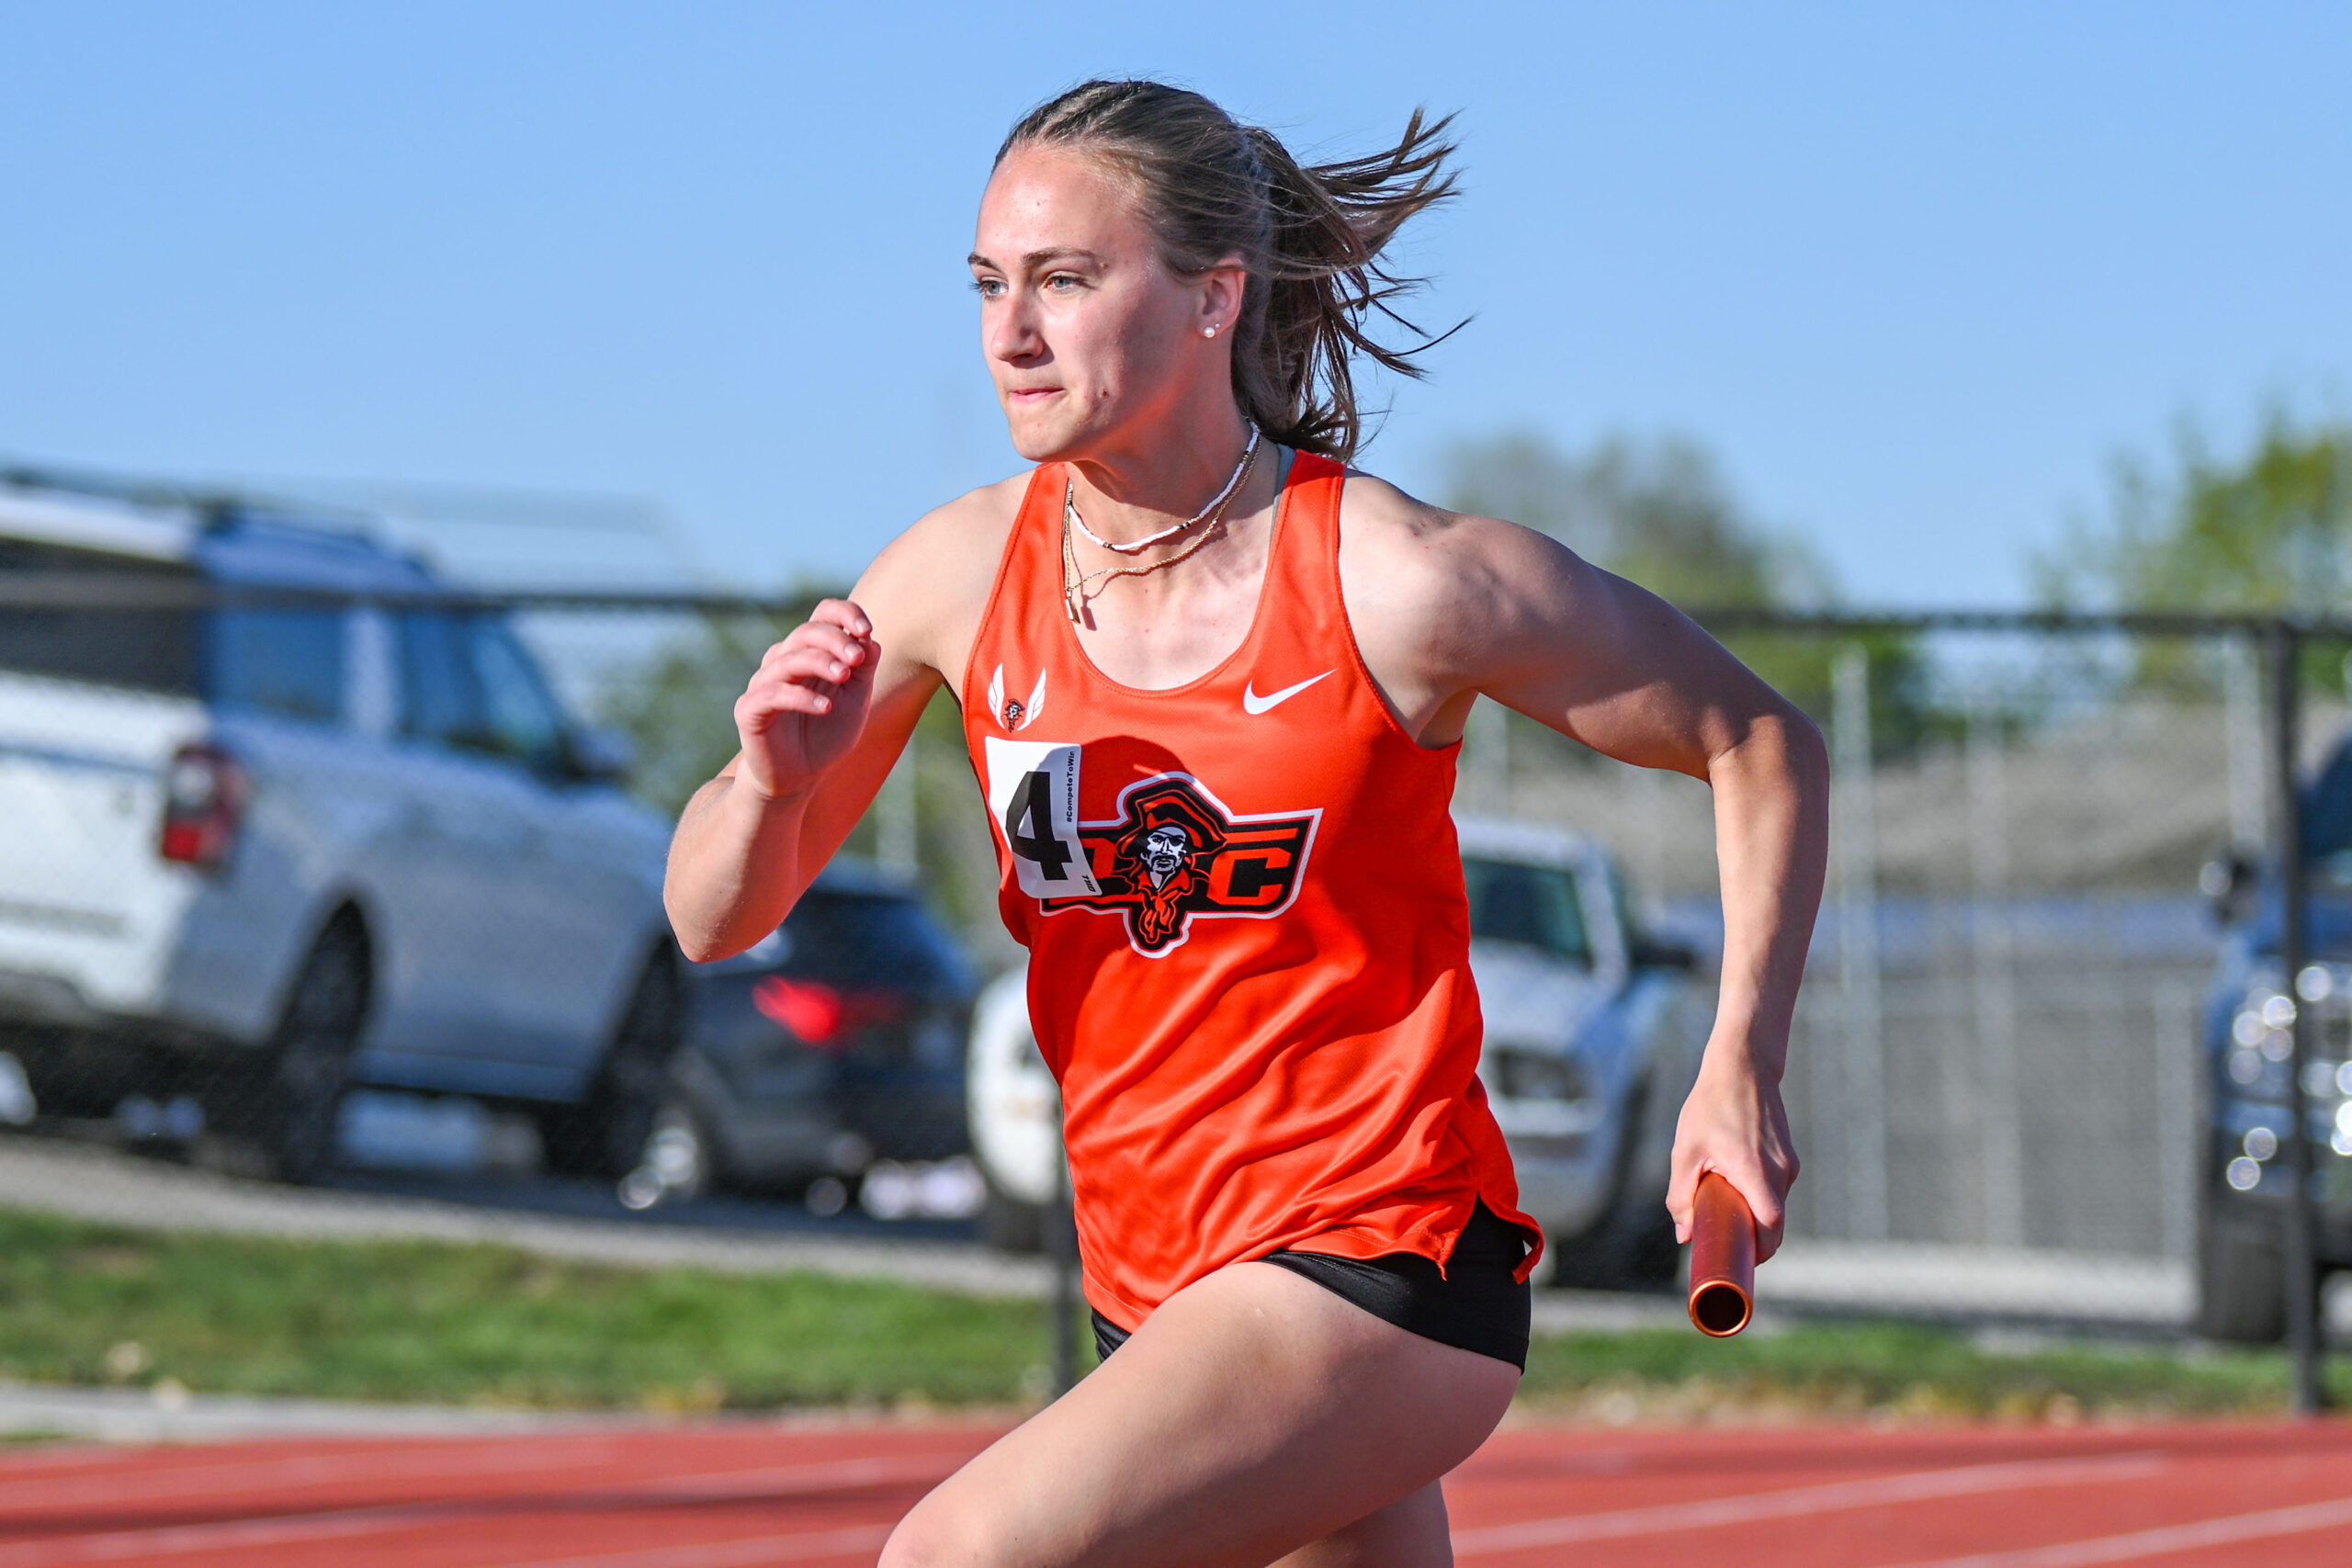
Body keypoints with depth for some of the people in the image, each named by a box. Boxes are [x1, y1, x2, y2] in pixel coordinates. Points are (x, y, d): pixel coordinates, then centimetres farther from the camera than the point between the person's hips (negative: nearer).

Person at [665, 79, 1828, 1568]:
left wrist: (1741, 1066, -11)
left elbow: (1765, 744, -1)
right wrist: (774, 777, -18)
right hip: (1157, 1298, 6)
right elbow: (715, 918, 4)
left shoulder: (1403, 584, -14)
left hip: (1386, 1270, -6)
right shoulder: (962, 573, -2)